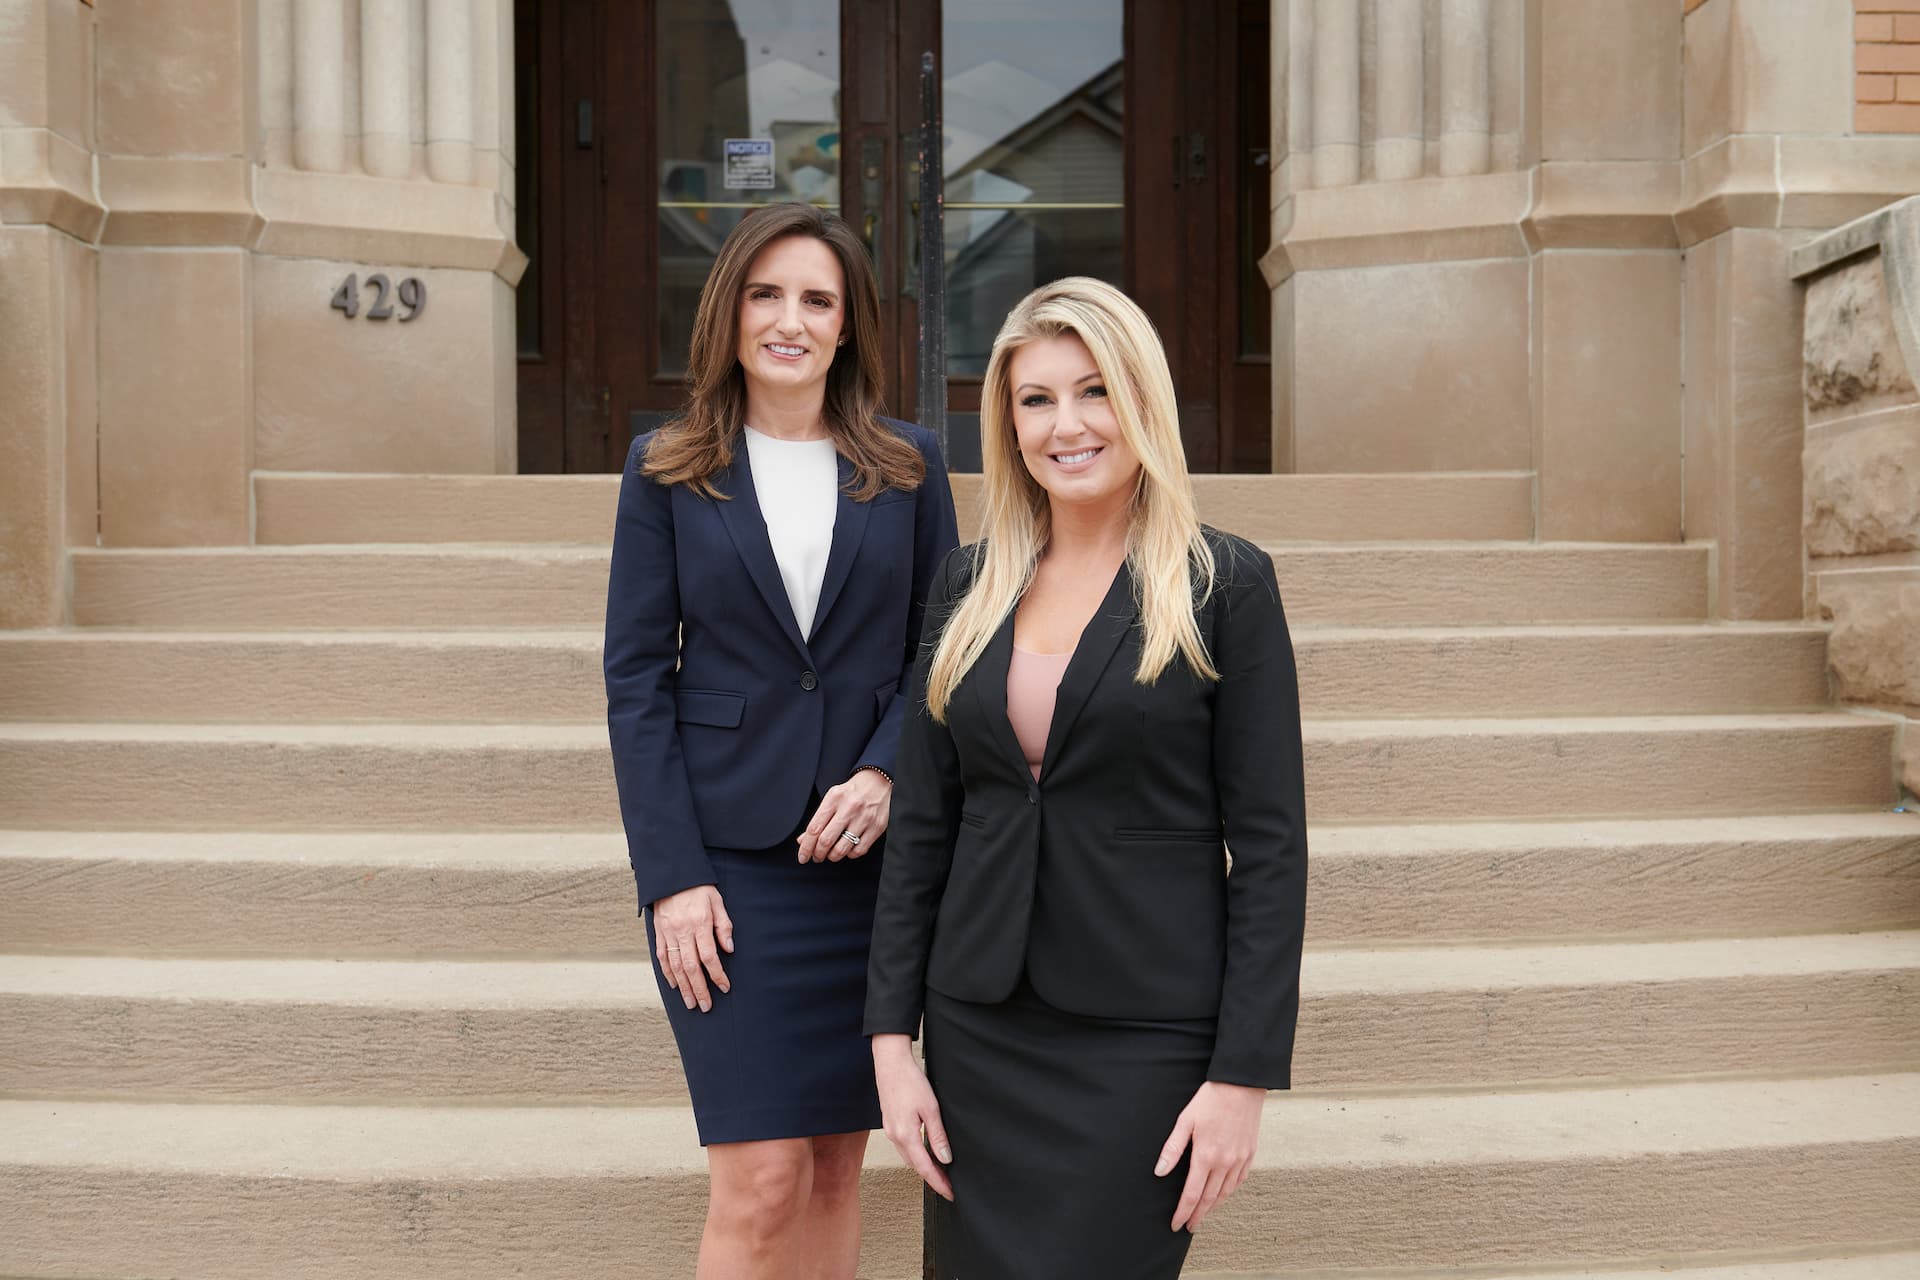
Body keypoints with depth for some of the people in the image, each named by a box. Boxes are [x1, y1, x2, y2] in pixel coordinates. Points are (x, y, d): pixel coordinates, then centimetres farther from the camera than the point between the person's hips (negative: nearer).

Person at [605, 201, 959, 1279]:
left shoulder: (908, 467, 7)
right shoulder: (668, 470, 3)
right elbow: (637, 677, -1)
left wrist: (887, 774, -12)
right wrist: (671, 877, -9)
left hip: (869, 855, 2)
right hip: (728, 858, -2)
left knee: (837, 1166, 10)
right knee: (761, 1181, -5)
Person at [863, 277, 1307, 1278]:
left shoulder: (1224, 584, -5)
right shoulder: (967, 586, 6)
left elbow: (1269, 844, -7)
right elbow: (920, 822, 7)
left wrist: (1244, 1076, -11)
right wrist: (892, 1035, 3)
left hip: (1146, 1037, -4)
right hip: (980, 1033, 4)